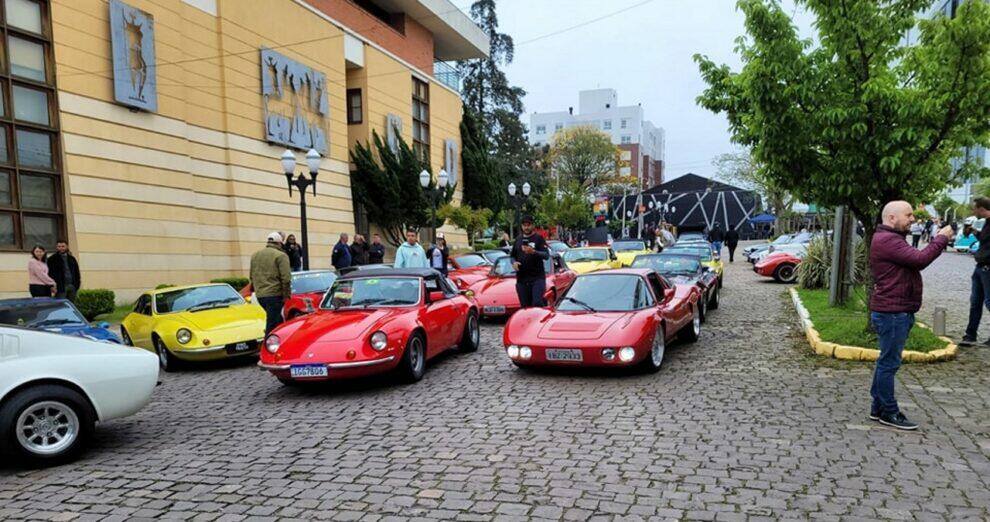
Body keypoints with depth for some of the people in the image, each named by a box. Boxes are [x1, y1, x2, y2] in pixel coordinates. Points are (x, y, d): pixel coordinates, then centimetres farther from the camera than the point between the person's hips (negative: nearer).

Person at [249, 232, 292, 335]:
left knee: (277, 320, 18)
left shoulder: (255, 255, 15)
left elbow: (251, 276, 21)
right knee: (272, 325, -6)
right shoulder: (280, 255, -7)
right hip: (274, 294, -7)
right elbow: (286, 278, -13)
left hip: (259, 295, 7)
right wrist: (286, 295, -7)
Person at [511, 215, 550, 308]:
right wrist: (514, 262, 0)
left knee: (537, 303, -18)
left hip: (537, 277, -4)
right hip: (521, 279, 4)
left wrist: (533, 252, -26)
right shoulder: (518, 239, 17)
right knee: (525, 306, 5)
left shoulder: (538, 238, 2)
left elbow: (547, 255, -9)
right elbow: (512, 256, 23)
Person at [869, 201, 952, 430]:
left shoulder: (891, 239, 20)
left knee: (886, 362, 15)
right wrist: (941, 239, -12)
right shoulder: (887, 240, -17)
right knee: (889, 362, -4)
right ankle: (889, 412, 4)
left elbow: (915, 261, 17)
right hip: (892, 312, -11)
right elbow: (920, 259, -24)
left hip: (895, 312, 11)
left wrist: (938, 240, 5)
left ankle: (878, 408, 23)